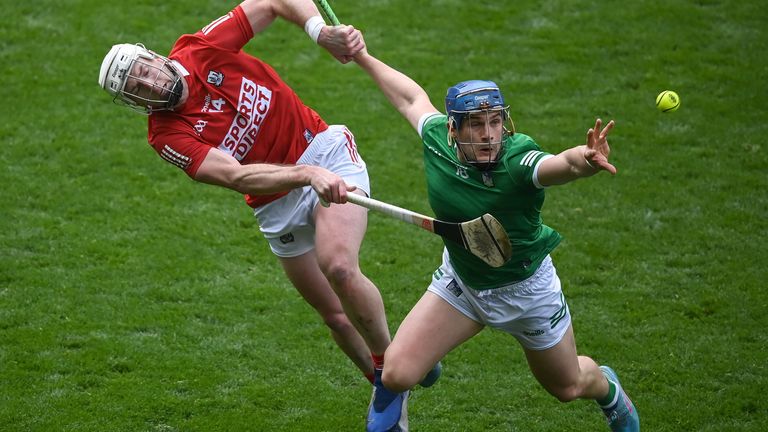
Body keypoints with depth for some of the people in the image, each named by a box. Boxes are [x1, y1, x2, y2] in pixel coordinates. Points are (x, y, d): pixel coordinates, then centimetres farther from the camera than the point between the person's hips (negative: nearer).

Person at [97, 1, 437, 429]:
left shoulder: (201, 51, -11)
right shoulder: (168, 136, -15)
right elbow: (237, 177, -28)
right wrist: (307, 174, -42)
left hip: (326, 149, -1)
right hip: (278, 205, 2)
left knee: (339, 267, -25)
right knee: (335, 313, 4)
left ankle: (389, 359, -5)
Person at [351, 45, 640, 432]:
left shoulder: (517, 160, -34)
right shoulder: (437, 139, -21)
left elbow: (564, 164, -57)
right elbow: (414, 96, 1)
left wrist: (586, 160, -80)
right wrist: (363, 58, 16)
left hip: (525, 289, -3)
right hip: (460, 282, 3)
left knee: (568, 387, 18)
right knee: (397, 374, -11)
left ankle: (607, 389, 58)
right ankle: (390, 394, 30)